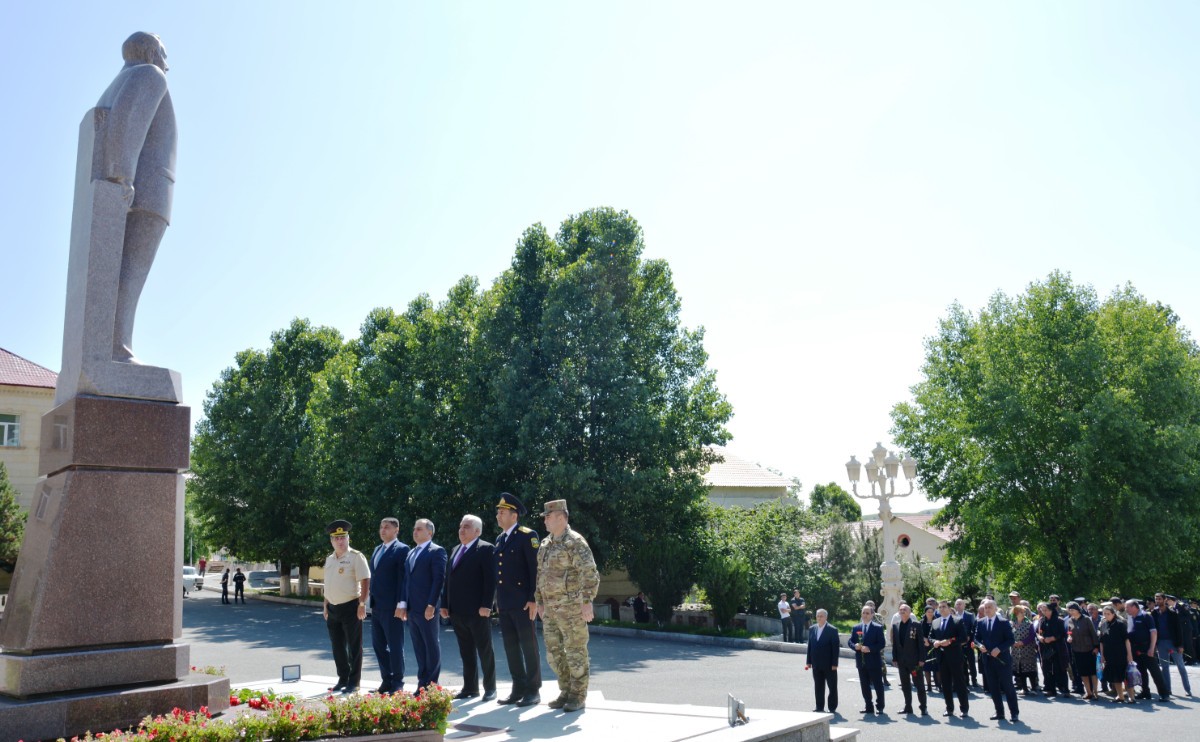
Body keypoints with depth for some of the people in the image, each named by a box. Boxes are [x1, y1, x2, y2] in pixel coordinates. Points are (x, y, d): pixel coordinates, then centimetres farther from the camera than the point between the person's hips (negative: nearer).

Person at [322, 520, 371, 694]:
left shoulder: (356, 557, -9)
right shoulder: (329, 559, 12)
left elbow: (365, 582, -13)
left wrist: (362, 604, -18)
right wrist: (326, 607, 18)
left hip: (350, 608, -7)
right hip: (333, 609, 7)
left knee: (354, 647, 1)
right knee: (338, 647, 13)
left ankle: (354, 682, 9)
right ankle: (343, 679, 26)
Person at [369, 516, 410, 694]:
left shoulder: (401, 549, -8)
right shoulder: (377, 550, 17)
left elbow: (403, 578, -14)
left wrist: (401, 604, -19)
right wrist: (371, 602, 15)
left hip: (391, 606, -8)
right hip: (376, 606, 8)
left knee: (395, 645, 0)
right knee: (378, 644, 12)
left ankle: (397, 683, 9)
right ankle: (386, 681, 22)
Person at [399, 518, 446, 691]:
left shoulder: (436, 552, -6)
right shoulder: (411, 553, 18)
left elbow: (439, 579, -13)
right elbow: (406, 579, 18)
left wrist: (431, 605, -18)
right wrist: (403, 603, 9)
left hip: (427, 609, -7)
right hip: (412, 609, 7)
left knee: (432, 646, 1)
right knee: (419, 648, 10)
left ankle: (432, 685, 8)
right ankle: (422, 684, 17)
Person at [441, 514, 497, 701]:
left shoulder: (486, 549, -7)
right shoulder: (456, 550, 17)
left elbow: (491, 579, -13)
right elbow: (448, 578, 18)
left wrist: (486, 605, -20)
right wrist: (445, 604, 11)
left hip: (477, 611, -7)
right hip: (457, 611, 7)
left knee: (485, 651, 4)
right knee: (466, 652, 12)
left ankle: (490, 688, 12)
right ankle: (470, 687, 20)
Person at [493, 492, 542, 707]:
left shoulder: (528, 536, -8)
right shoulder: (500, 539, 15)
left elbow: (536, 569, -12)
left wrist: (534, 599, -17)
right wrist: (498, 600, 15)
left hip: (522, 601, -7)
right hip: (504, 603, 8)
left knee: (529, 646, -1)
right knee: (511, 647, 10)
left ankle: (533, 690, 6)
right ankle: (519, 688, 18)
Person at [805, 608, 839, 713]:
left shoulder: (832, 630, -8)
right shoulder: (812, 629, 8)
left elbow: (836, 647, -10)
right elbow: (810, 646, 11)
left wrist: (834, 664, -14)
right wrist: (809, 662, 6)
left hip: (829, 665, -5)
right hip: (816, 665, 5)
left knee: (832, 687, 5)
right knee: (818, 687, 9)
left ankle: (832, 708, 14)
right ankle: (820, 708, 17)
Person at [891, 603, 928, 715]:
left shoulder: (917, 624, -5)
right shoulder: (895, 625, 8)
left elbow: (921, 642, -7)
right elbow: (894, 643, 9)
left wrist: (921, 659, -12)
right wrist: (894, 658, 4)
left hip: (914, 660, -5)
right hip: (901, 661, 5)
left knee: (919, 684, 2)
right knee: (905, 685, 10)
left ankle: (924, 707, 9)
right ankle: (908, 707, 17)